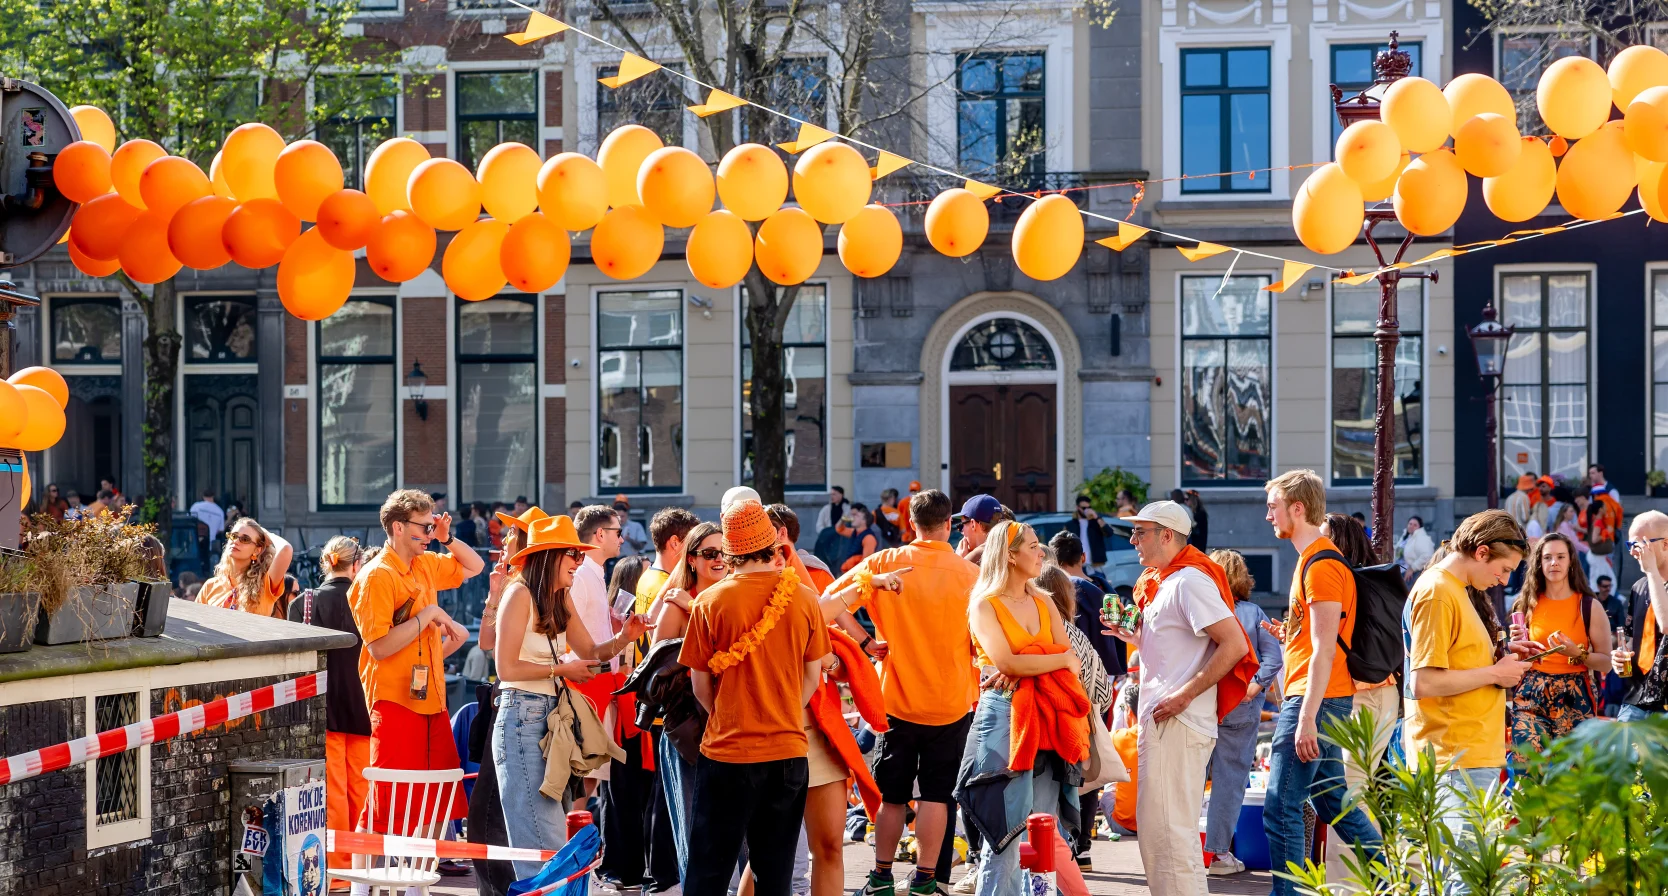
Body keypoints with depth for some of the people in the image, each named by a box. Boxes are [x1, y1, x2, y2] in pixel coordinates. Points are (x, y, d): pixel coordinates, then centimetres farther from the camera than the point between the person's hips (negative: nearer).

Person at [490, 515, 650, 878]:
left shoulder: (562, 599, 13)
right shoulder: (520, 594, -11)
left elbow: (589, 652, 17)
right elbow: (506, 668, -15)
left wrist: (623, 638, -1)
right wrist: (562, 669, -10)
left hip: (552, 717, 9)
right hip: (522, 717, -9)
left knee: (554, 837, 10)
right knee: (543, 846, -9)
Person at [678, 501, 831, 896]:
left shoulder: (710, 602, -9)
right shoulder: (803, 599, -3)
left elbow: (700, 684, -1)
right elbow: (813, 676, 5)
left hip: (727, 751, -2)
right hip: (789, 751, 2)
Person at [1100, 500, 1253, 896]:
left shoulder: (1190, 581, -13)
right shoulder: (1161, 583, 18)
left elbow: (1235, 644, -20)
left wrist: (1185, 695, -22)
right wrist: (1131, 634, 10)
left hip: (1179, 725, -11)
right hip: (1160, 723, 11)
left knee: (1168, 830, -11)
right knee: (1157, 829, 15)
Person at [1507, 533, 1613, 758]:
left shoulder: (1590, 606, 0)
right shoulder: (1527, 604, 7)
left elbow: (1606, 661, 1)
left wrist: (1576, 654, -15)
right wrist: (1517, 644, -3)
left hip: (1574, 700, -2)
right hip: (1531, 698, 2)